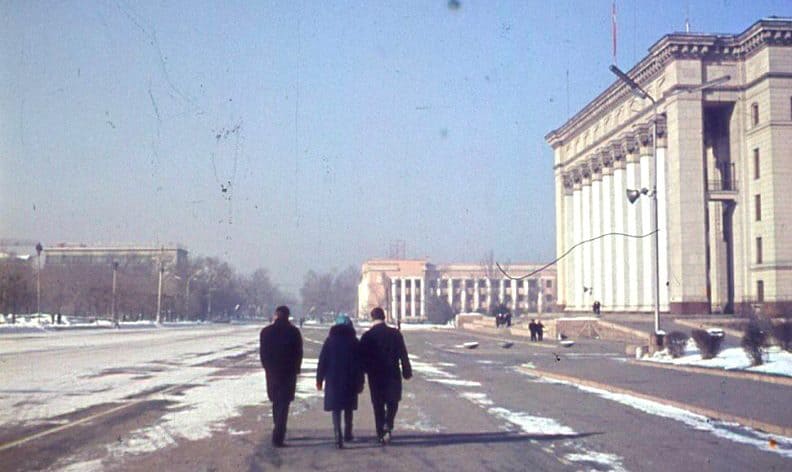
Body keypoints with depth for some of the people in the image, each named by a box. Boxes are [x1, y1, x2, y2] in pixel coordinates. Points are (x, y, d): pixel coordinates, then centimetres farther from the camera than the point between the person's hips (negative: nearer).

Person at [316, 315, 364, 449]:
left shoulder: (330, 340, 1)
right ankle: (347, 434, 25)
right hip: (350, 380, 1)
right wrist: (360, 382, 3)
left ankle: (338, 436, -13)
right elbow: (359, 363, -1)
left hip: (333, 380, 0)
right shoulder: (354, 341, 0)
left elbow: (322, 361, 0)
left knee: (336, 409, 0)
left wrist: (319, 379, 6)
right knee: (348, 408, 16)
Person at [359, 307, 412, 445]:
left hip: (375, 376, 0)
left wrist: (367, 371, 13)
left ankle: (381, 434, 10)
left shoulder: (367, 336, -4)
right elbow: (403, 355, -4)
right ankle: (388, 426, -9)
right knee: (392, 402, 14)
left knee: (378, 405, 10)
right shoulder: (395, 333, -5)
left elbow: (362, 357, 0)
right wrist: (407, 371, 4)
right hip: (393, 374, 0)